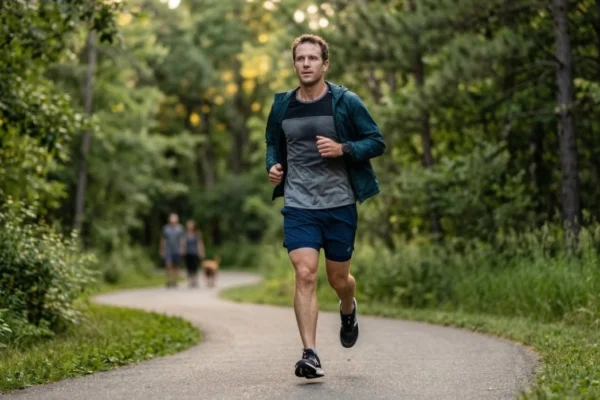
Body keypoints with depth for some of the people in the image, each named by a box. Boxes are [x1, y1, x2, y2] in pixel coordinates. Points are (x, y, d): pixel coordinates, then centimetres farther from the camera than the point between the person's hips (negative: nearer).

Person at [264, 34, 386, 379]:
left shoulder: (346, 102, -4)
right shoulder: (282, 106, 5)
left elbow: (377, 142, -1)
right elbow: (272, 142, 22)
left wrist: (343, 149, -18)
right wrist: (273, 165, 1)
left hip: (340, 205, -1)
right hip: (299, 206, 1)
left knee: (338, 279, 11)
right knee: (305, 275, -14)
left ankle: (348, 310, 48)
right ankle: (310, 355, -13)